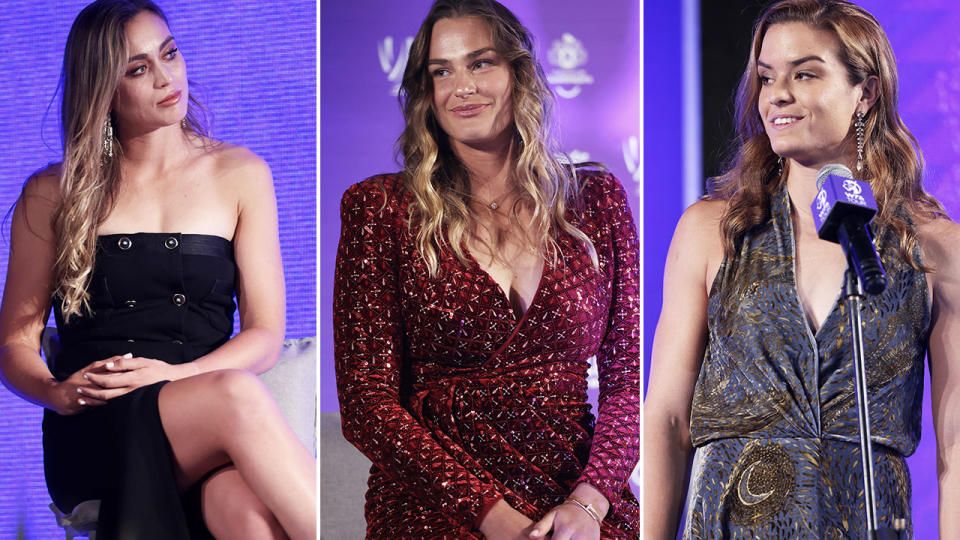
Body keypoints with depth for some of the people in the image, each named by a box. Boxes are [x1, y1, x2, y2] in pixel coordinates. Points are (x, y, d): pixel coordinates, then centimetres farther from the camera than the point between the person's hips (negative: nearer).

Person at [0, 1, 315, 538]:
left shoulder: (240, 175, 15)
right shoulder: (53, 195, 13)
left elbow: (265, 335, 9)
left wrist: (173, 374, -11)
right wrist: (59, 392, -12)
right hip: (93, 430, -1)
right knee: (238, 397, -36)